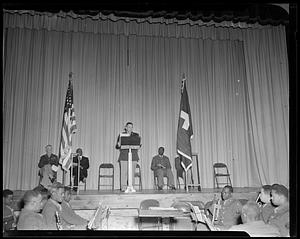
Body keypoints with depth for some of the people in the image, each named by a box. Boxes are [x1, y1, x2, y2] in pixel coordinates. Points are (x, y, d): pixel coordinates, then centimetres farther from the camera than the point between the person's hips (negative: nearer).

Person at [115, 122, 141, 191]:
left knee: (132, 172, -4)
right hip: (123, 156, -1)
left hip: (133, 156, 1)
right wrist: (119, 145, -14)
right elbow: (117, 146, 8)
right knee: (123, 172, -7)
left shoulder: (136, 135, 14)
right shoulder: (121, 135, 11)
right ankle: (123, 187, -2)